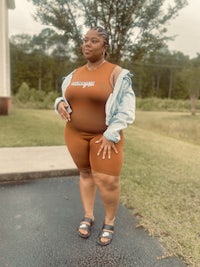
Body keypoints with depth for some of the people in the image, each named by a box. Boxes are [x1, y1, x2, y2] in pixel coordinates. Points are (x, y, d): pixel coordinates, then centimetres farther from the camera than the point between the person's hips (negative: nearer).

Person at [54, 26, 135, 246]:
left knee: (107, 181, -7)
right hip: (76, 133, 5)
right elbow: (67, 99, 17)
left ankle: (109, 222, 19)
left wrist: (111, 135, -19)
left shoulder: (116, 73, -9)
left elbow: (125, 107, -12)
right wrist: (60, 104, -7)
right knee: (85, 172, 14)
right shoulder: (74, 74, 6)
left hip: (105, 135, -4)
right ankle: (88, 216, 31)